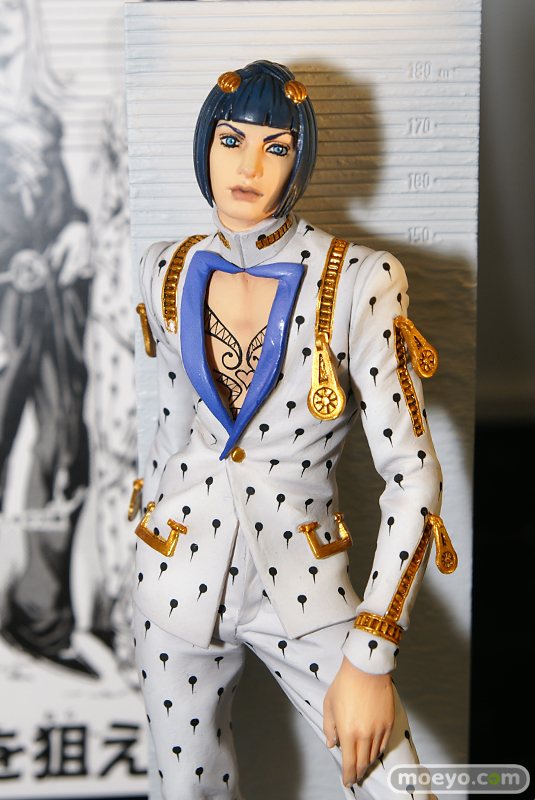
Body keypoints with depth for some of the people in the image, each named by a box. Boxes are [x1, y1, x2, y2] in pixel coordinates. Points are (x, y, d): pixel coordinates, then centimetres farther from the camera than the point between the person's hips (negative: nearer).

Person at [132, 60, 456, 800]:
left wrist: (369, 657, -18)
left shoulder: (360, 281, -15)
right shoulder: (169, 271, -1)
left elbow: (412, 473, -15)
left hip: (301, 582, -3)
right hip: (179, 573, 3)